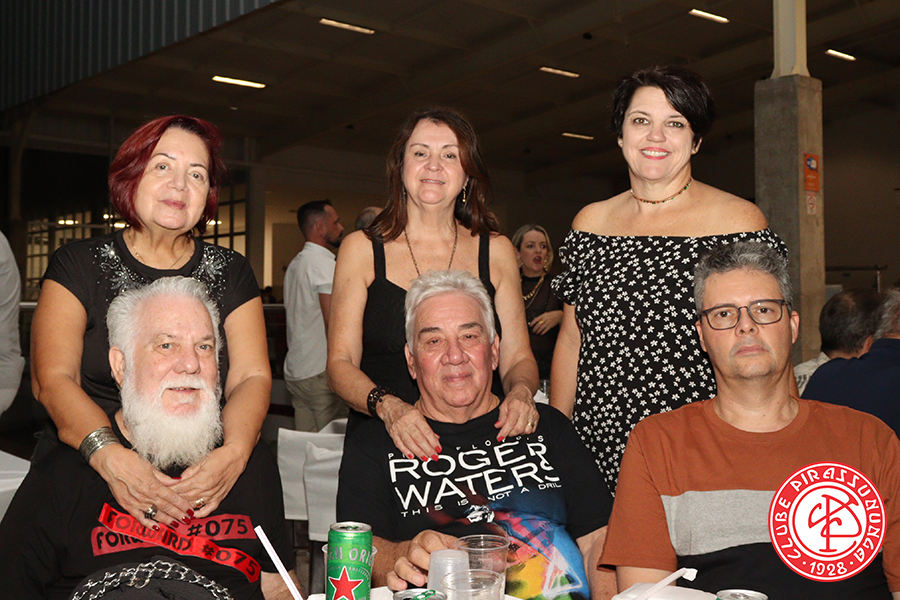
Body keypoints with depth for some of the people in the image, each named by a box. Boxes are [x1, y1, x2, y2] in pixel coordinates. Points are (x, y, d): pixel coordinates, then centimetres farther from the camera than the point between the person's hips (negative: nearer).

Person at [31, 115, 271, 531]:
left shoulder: (230, 273, 13)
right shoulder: (79, 264, 7)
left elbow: (252, 376, 2)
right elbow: (52, 379, -4)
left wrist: (234, 453, -21)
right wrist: (109, 456, -24)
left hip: (203, 479, 3)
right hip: (85, 476, -2)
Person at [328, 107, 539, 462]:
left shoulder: (496, 251, 11)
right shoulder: (362, 249, 6)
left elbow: (517, 357, 13)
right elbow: (340, 362, 2)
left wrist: (521, 392, -10)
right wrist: (388, 406, -17)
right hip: (383, 443, -1)